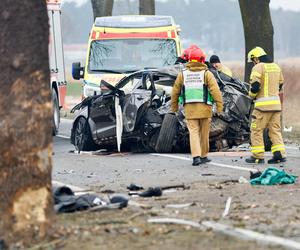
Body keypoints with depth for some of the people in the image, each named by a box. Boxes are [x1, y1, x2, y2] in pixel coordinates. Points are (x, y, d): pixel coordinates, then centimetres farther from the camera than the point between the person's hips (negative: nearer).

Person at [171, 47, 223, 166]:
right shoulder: (206, 73, -1)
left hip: (189, 108, 1)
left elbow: (175, 91, 12)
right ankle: (203, 156, 22)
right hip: (204, 108, -1)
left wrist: (174, 107, 22)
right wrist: (220, 106, -11)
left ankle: (196, 156, -18)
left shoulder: (183, 74, 6)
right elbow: (215, 90, -10)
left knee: (193, 132, -2)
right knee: (204, 133, 12)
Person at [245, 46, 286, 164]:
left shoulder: (258, 68, -9)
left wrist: (252, 95, 4)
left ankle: (257, 156, 1)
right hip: (276, 103, 7)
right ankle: (279, 154, 3)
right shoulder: (276, 67, 14)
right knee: (275, 129, 11)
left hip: (263, 104, -7)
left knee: (256, 130, 2)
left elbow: (255, 86, -15)